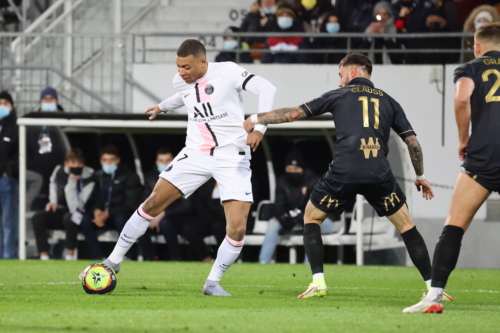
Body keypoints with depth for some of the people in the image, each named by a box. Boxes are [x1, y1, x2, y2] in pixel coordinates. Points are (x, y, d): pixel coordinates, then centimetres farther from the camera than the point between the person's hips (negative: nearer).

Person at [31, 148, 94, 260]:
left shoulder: (88, 176, -22)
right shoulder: (59, 171, -5)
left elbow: (75, 208, -29)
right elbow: (53, 183, 23)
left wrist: (72, 182, -33)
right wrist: (53, 201, 9)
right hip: (61, 211, 5)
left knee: (69, 218, -40)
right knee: (37, 218, -21)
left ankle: (70, 255, -25)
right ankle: (44, 256, -21)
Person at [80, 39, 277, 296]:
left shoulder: (227, 72, -14)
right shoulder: (181, 82, 3)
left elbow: (267, 89, -18)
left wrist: (259, 128, -26)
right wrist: (163, 106, 41)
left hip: (232, 157, -4)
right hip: (196, 154, 4)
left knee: (237, 230, -14)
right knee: (153, 203, -3)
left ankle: (212, 283, 5)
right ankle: (113, 261, 9)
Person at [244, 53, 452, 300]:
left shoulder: (339, 95, 15)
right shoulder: (387, 101, 20)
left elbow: (295, 113, 18)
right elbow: (412, 141, 17)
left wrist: (257, 119, 31)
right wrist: (421, 176, 31)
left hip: (343, 172, -2)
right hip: (379, 175, 2)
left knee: (312, 217, 19)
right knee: (405, 224, 14)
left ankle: (318, 282, 7)